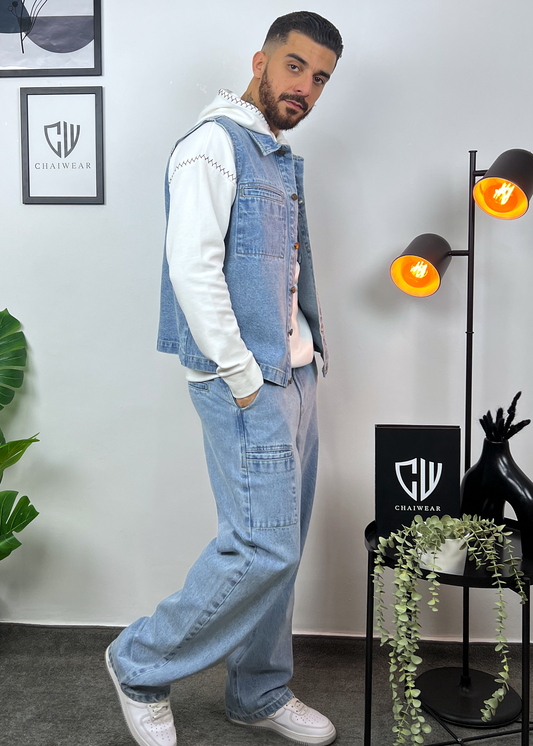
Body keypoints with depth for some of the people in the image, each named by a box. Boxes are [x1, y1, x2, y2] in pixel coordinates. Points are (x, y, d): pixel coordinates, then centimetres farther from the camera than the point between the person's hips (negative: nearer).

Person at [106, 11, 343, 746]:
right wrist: (244, 378, -18)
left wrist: (304, 360, 11)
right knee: (264, 546, -7)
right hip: (247, 382, -9)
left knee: (280, 546, 12)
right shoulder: (214, 145, -8)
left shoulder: (282, 159, 20)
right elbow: (193, 268, -19)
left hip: (294, 375, 9)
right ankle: (142, 665, 13)